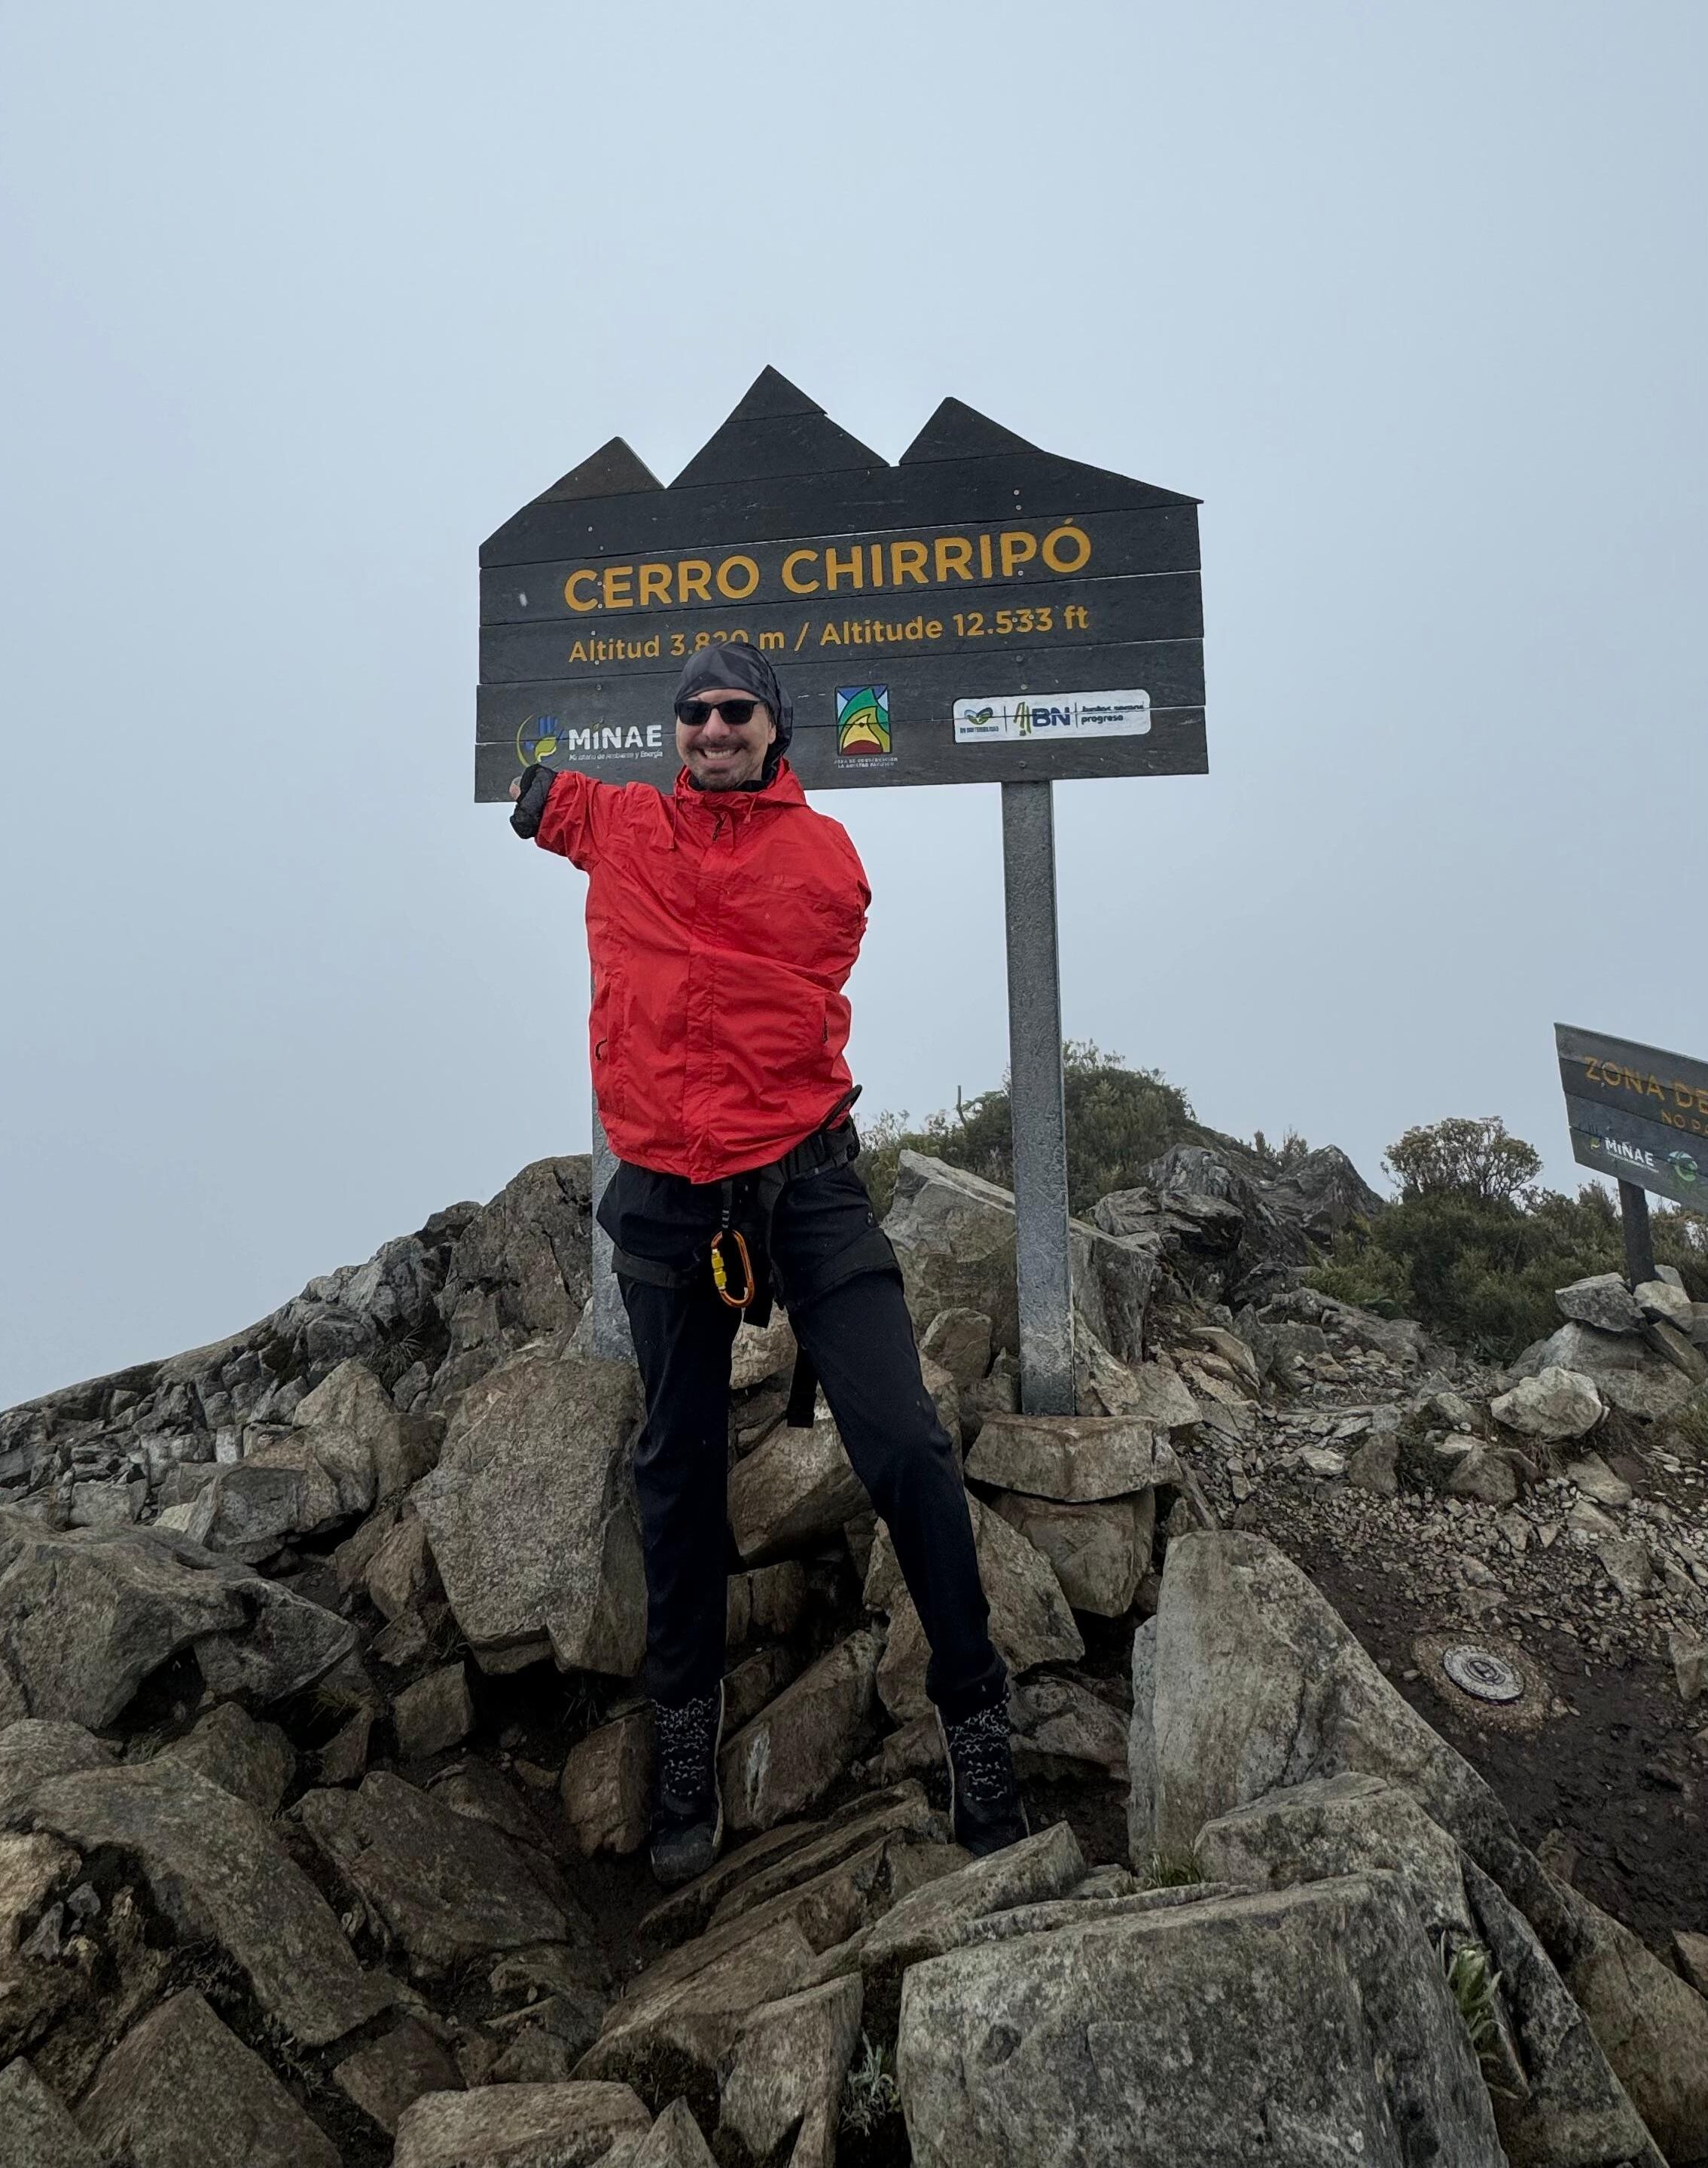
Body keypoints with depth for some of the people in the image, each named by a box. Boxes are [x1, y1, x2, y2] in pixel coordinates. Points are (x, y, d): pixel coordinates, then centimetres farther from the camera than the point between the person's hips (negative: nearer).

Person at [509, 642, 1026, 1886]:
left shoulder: (827, 854, 6)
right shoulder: (619, 823, 9)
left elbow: (802, 1014, 9)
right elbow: (537, 789, 30)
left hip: (805, 1177, -1)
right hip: (668, 1198, 2)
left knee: (907, 1454, -8)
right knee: (680, 1470, 12)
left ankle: (978, 1729, 10)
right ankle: (689, 1738, 32)